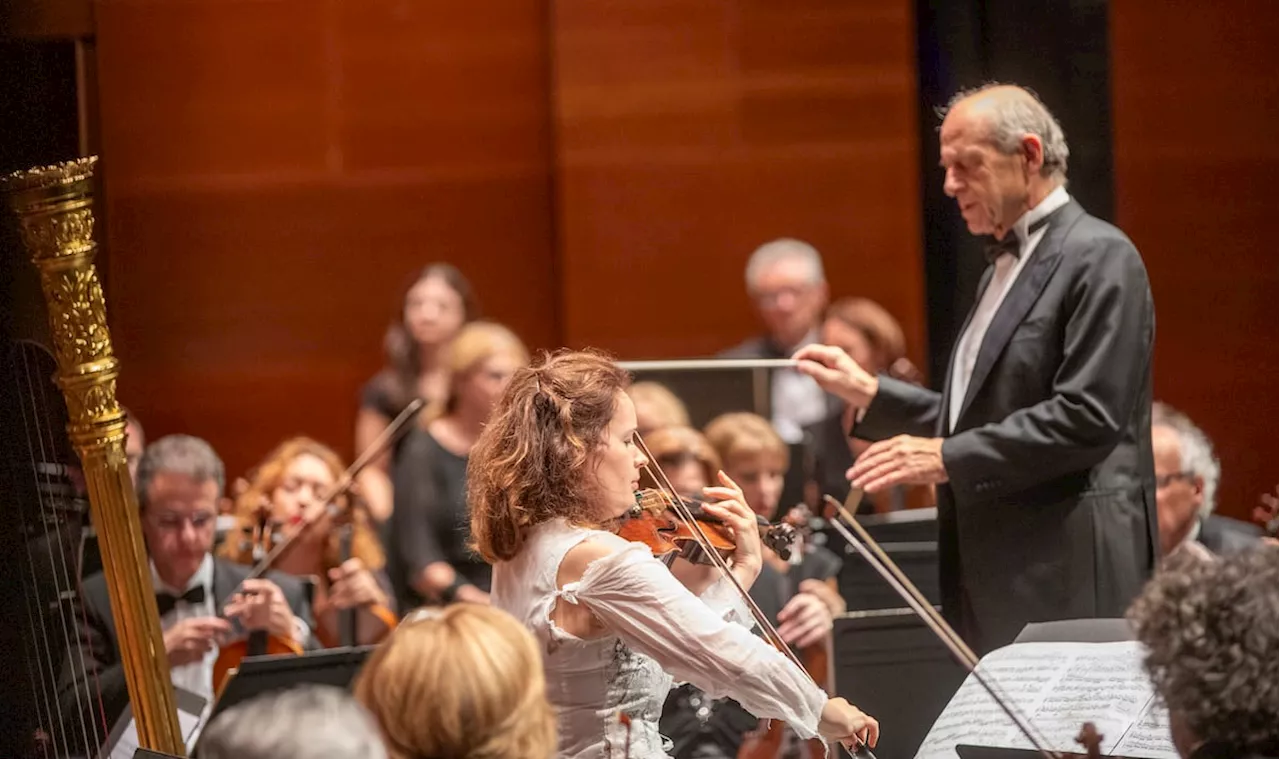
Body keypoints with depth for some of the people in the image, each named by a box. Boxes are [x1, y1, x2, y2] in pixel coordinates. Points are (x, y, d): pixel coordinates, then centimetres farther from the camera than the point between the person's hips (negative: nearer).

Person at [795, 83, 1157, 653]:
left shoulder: (1100, 257, -8)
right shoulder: (1005, 268, 23)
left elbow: (1088, 417, -18)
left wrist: (948, 458, -17)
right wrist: (868, 394, 16)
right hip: (995, 579, 9)